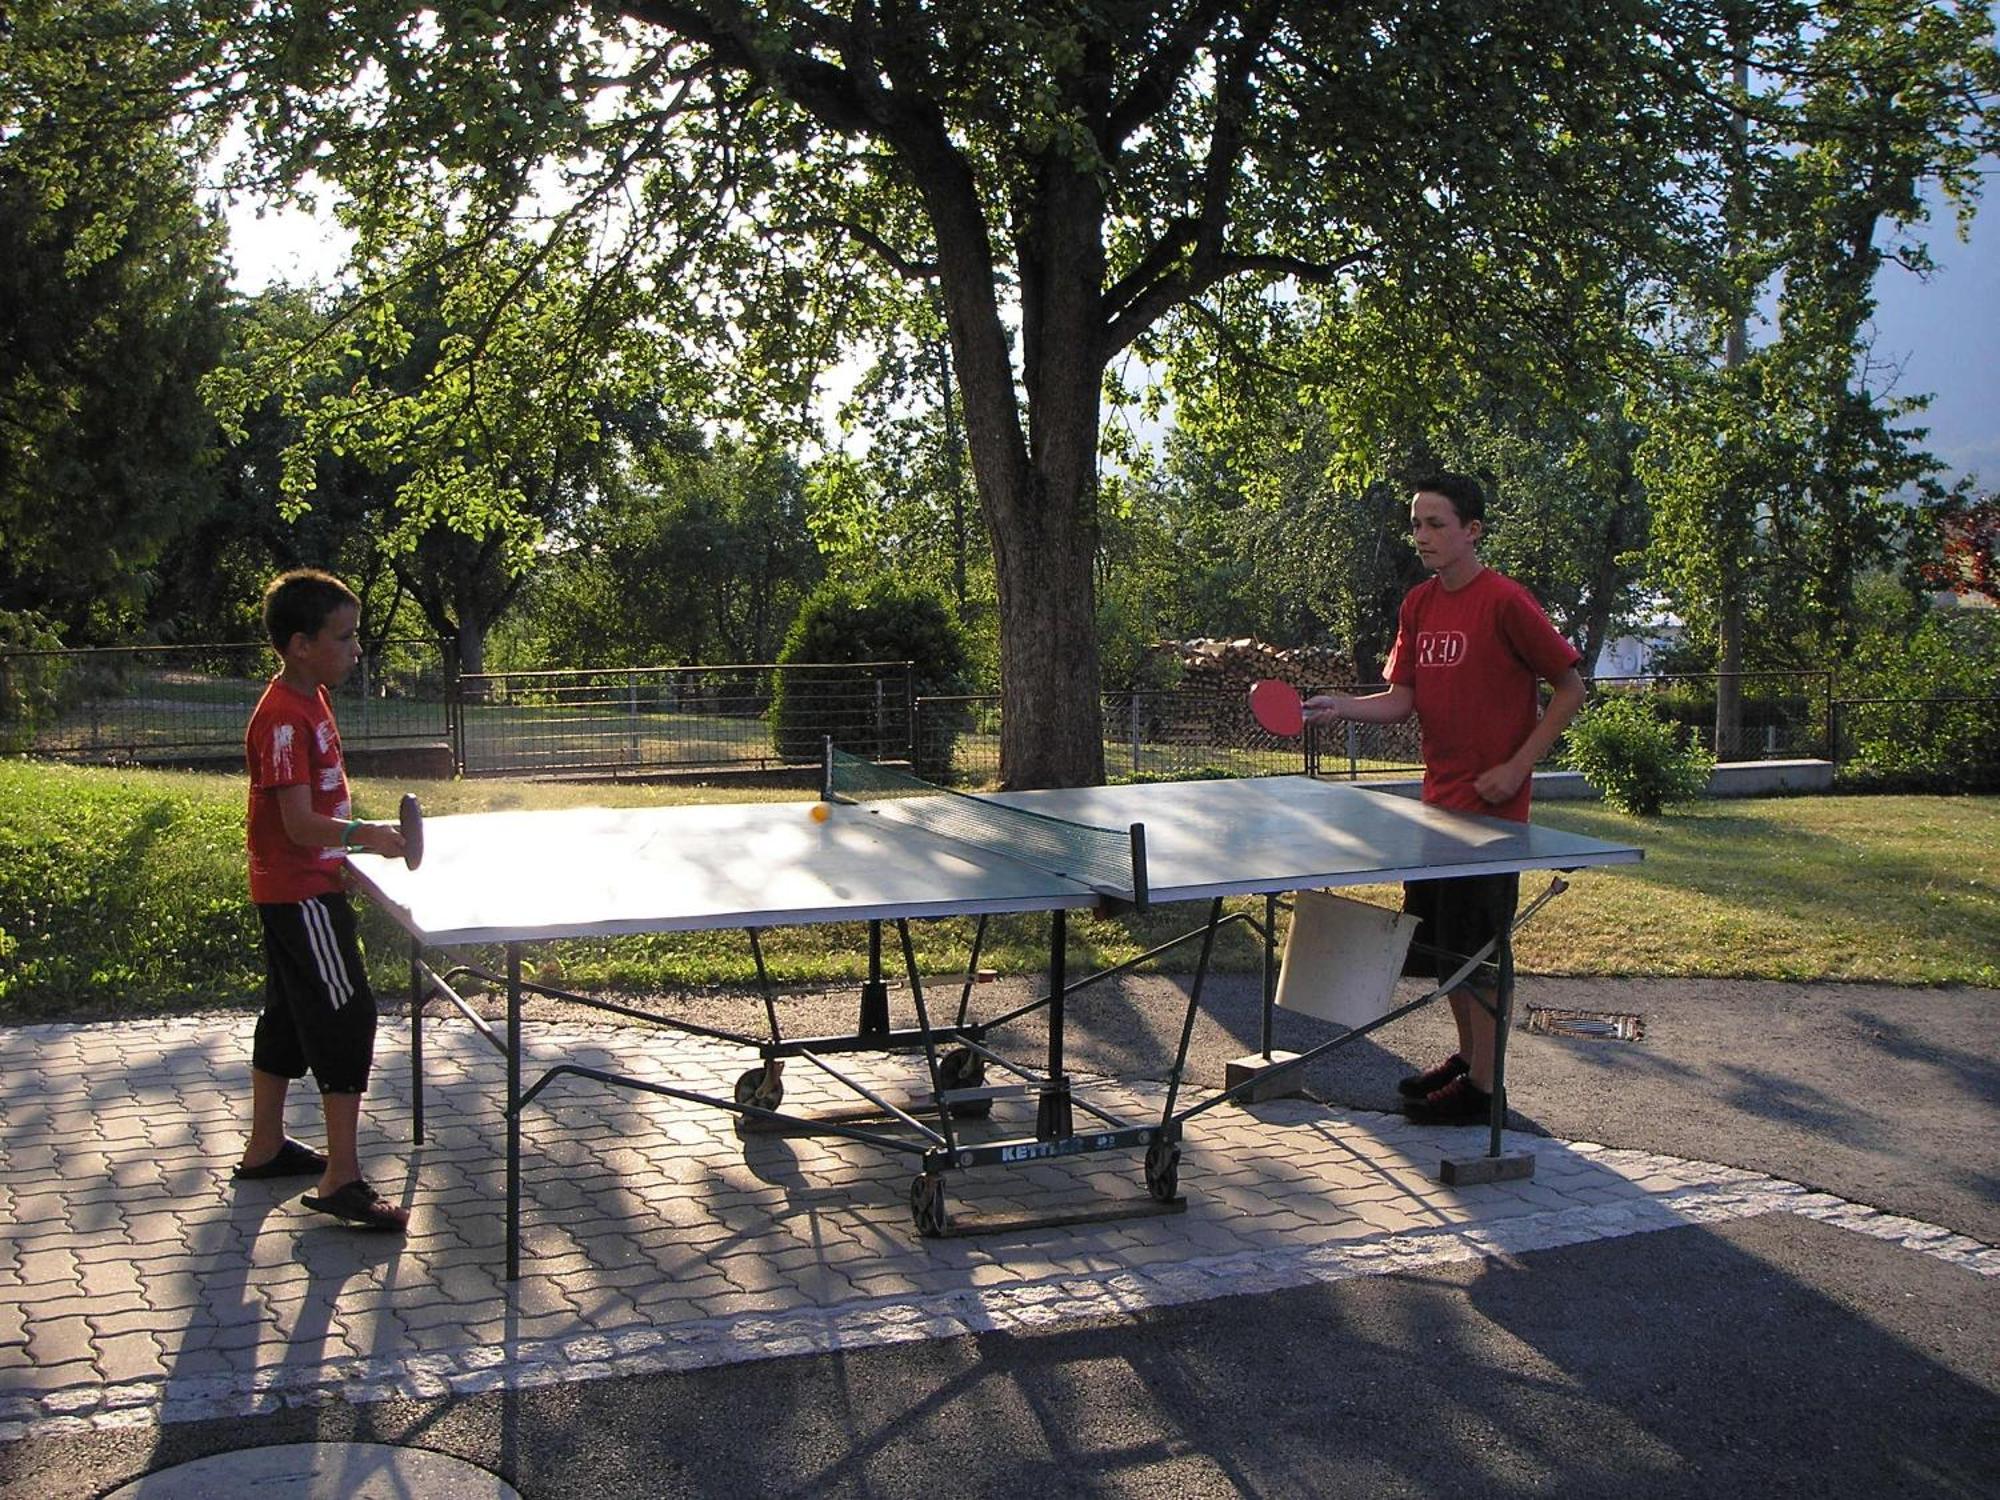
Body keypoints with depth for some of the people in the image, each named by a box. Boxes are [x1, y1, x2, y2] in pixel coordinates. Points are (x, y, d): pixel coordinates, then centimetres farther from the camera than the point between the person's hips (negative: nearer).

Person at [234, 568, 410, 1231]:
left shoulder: (308, 702, 10)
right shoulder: (285, 718, -22)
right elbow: (300, 823, -28)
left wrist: (351, 845, 23)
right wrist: (359, 835, -40)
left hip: (291, 888, 10)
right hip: (302, 893, -10)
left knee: (288, 1015, 18)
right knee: (347, 1015, -10)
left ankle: (265, 1147, 31)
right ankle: (341, 1179, -8)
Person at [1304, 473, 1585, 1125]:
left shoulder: (1505, 602, -13)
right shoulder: (1418, 605, 8)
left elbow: (1570, 688, -8)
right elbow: (1401, 700, 7)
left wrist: (1517, 767, -14)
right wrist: (1343, 705, -12)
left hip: (1491, 804, -8)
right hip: (1437, 800, 8)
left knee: (1475, 946, -2)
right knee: (1435, 936, 15)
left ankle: (1481, 1086, 9)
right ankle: (1467, 1056, 32)